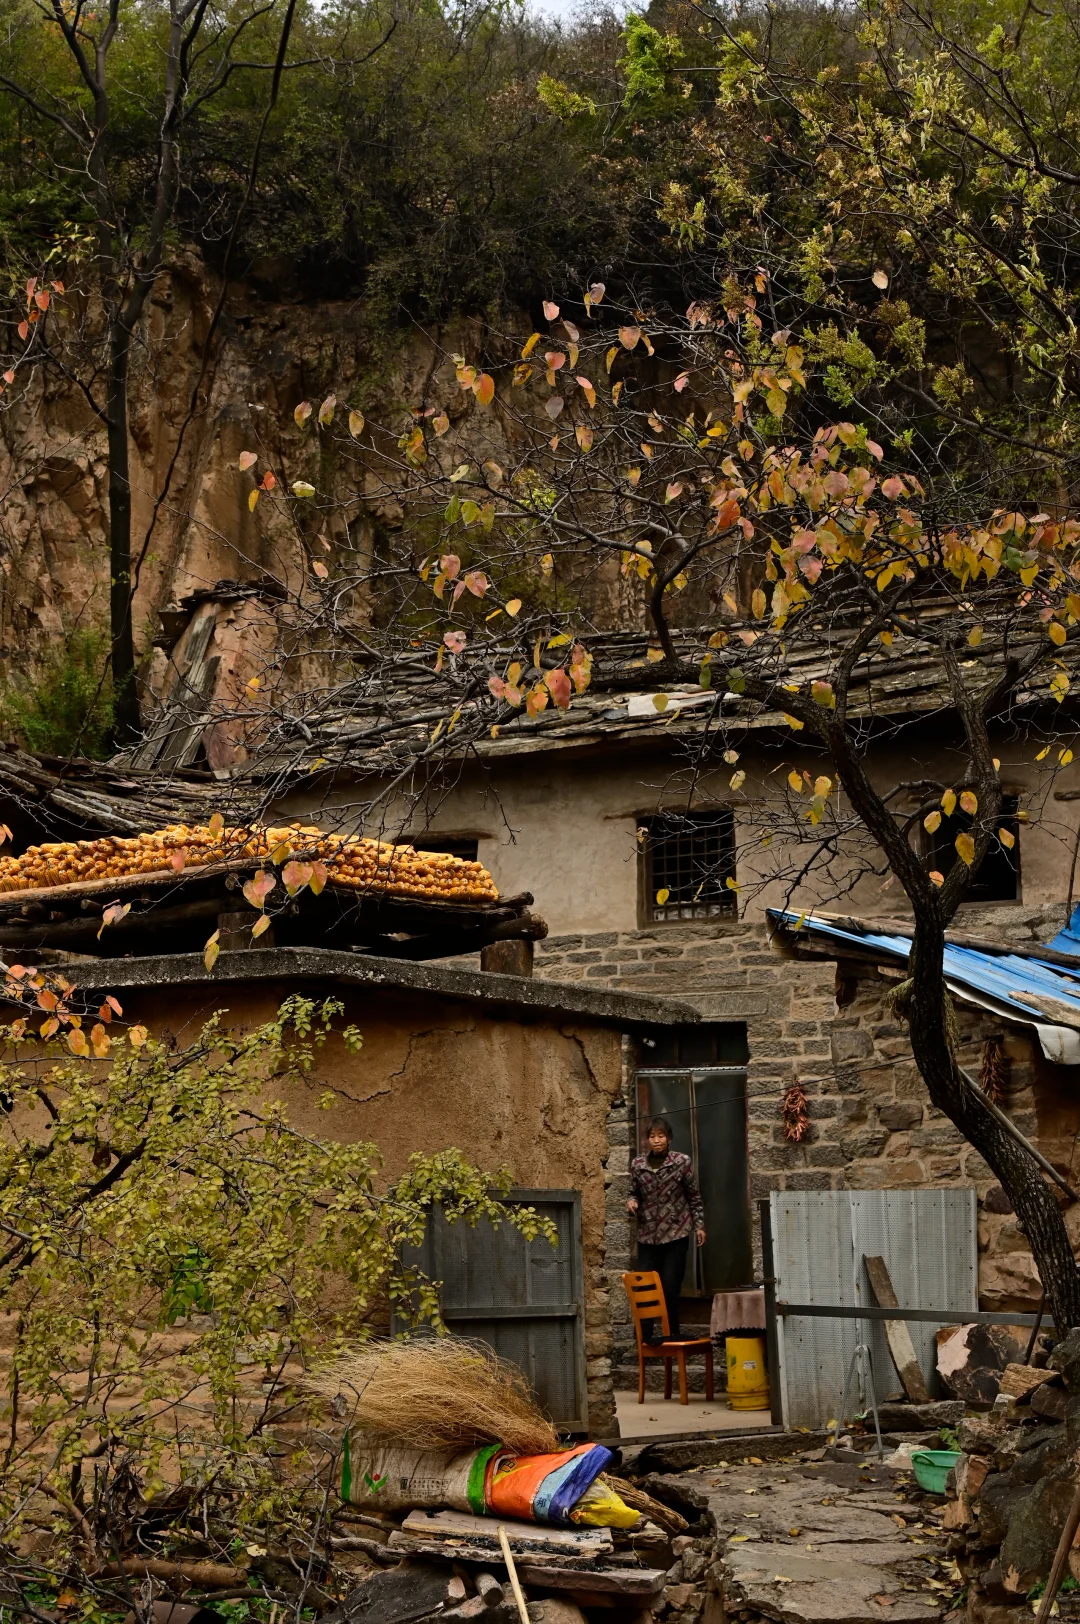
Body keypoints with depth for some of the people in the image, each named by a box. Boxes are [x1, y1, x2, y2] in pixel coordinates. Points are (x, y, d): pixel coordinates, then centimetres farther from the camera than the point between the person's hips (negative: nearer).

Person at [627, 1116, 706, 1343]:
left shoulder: (682, 1162, -3)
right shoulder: (637, 1165, 3)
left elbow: (694, 1197, 3)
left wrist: (699, 1225, 2)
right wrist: (632, 1202, -8)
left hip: (676, 1235, -2)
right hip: (648, 1236, 2)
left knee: (670, 1288, -4)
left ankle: (672, 1335, 8)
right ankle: (647, 1336, 5)